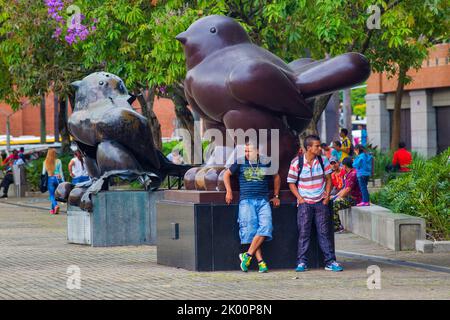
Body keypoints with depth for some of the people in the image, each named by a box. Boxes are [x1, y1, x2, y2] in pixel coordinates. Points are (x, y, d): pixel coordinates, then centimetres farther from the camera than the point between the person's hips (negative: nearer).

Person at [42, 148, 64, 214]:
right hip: (57, 179, 1)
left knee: (52, 195, 0)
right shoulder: (58, 161, -2)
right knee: (55, 194, 14)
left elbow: (43, 172, 5)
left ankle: (55, 205, -26)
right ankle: (52, 209, 21)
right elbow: (61, 172, -1)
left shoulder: (45, 162, 0)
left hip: (50, 179, -1)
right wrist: (63, 181, 3)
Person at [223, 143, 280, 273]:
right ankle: (260, 261, -10)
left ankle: (248, 255, -15)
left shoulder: (266, 163, 8)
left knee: (265, 227, -18)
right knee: (251, 229, -10)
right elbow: (227, 174, 18)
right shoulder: (240, 163, 6)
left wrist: (276, 196, 23)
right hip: (246, 201, -1)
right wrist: (229, 191, 8)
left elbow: (276, 177, 25)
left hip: (263, 200, 1)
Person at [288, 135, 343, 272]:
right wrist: (299, 198, -9)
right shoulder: (297, 162, -6)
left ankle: (330, 261, 2)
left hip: (321, 202, 2)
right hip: (305, 203, -2)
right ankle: (302, 262, 1)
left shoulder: (323, 160, 2)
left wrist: (327, 196, 0)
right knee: (304, 232, -3)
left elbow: (328, 179, 11)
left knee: (324, 231, 1)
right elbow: (291, 183, 1)